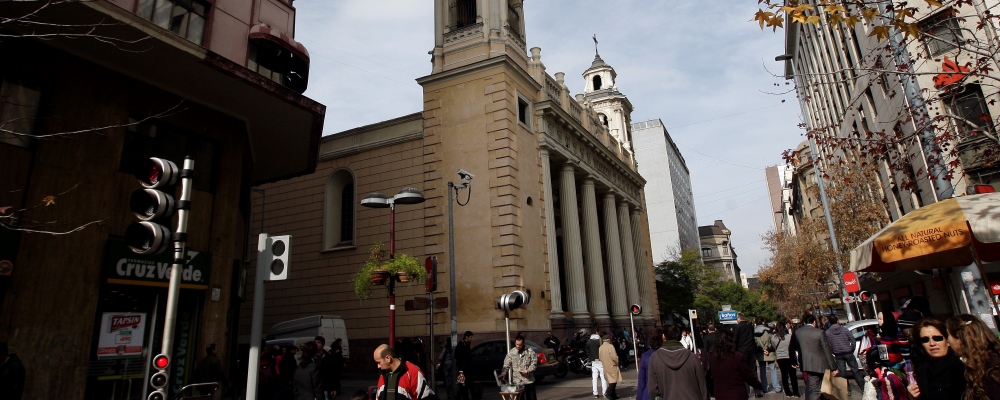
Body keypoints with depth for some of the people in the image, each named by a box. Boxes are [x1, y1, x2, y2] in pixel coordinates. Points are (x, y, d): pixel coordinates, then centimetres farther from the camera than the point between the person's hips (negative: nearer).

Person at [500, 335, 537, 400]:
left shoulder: (530, 351, -2)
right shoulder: (511, 352, 1)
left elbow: (534, 363, -2)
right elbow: (506, 364, 1)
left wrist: (528, 371, -15)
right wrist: (504, 373, -15)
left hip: (529, 380, -1)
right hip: (517, 381, 1)